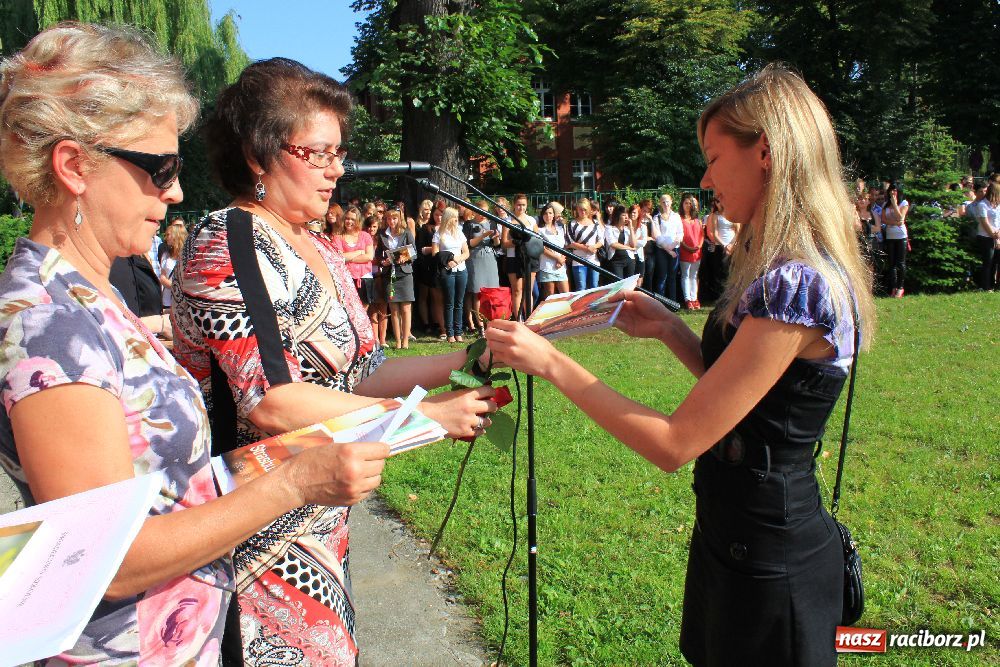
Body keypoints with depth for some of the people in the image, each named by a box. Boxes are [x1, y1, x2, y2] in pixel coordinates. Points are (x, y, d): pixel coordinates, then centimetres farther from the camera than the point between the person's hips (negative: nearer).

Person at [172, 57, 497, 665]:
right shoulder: (227, 244, -16)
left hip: (324, 522, 8)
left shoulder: (323, 253, 10)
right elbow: (269, 401, -24)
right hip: (260, 534, -8)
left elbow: (358, 374, 9)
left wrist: (469, 360, -2)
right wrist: (430, 416, -22)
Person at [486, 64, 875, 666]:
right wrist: (668, 327, 0)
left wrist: (551, 361, -21)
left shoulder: (795, 283, -27)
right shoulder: (787, 267, 4)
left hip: (768, 567, -8)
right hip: (739, 535, 9)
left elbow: (674, 443, -26)